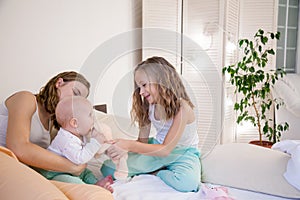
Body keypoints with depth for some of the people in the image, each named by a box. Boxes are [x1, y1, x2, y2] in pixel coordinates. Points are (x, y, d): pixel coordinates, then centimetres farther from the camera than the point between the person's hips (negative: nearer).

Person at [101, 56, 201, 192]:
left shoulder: (182, 107, -24)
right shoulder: (149, 106, -3)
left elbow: (165, 149, -26)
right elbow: (142, 140, -3)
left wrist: (129, 145, -31)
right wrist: (122, 147, -23)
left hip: (183, 153, -5)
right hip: (157, 148, 5)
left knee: (187, 182, -40)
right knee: (108, 168, -8)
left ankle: (154, 174, -10)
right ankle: (163, 171, -6)